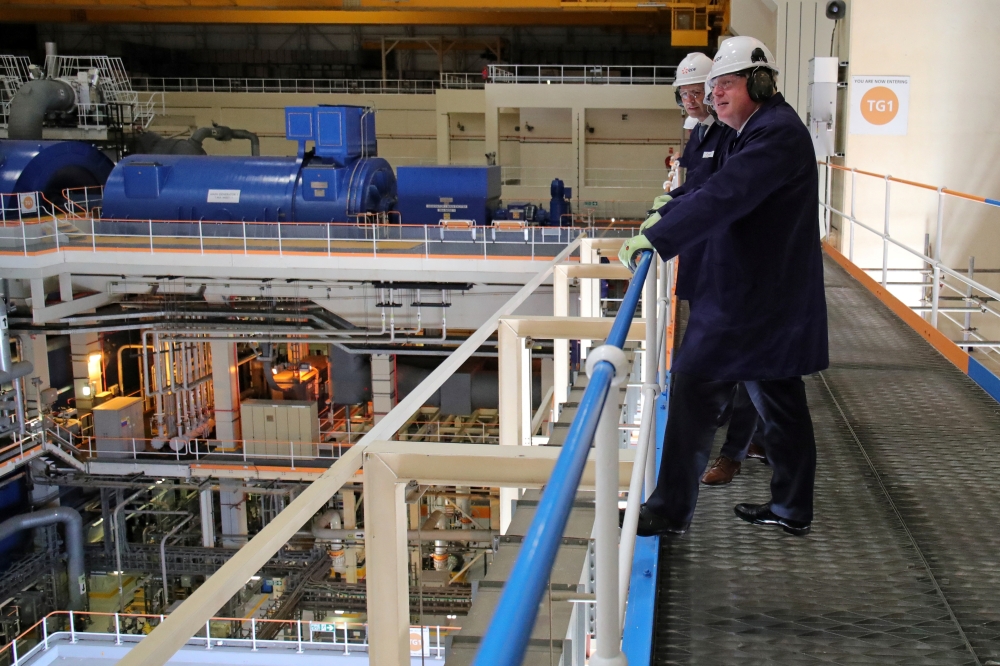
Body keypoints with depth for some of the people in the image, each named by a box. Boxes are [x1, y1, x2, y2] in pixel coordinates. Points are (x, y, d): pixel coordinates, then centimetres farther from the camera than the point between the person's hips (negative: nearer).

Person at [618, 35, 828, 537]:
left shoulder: (777, 133, -18)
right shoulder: (755, 132, 16)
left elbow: (721, 198, -28)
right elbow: (715, 189, 29)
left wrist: (655, 239, -29)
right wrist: (664, 217, 23)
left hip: (748, 302, -11)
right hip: (773, 298, 11)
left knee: (693, 388, -6)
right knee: (779, 401, 15)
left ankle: (670, 510, 2)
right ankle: (792, 509, 26)